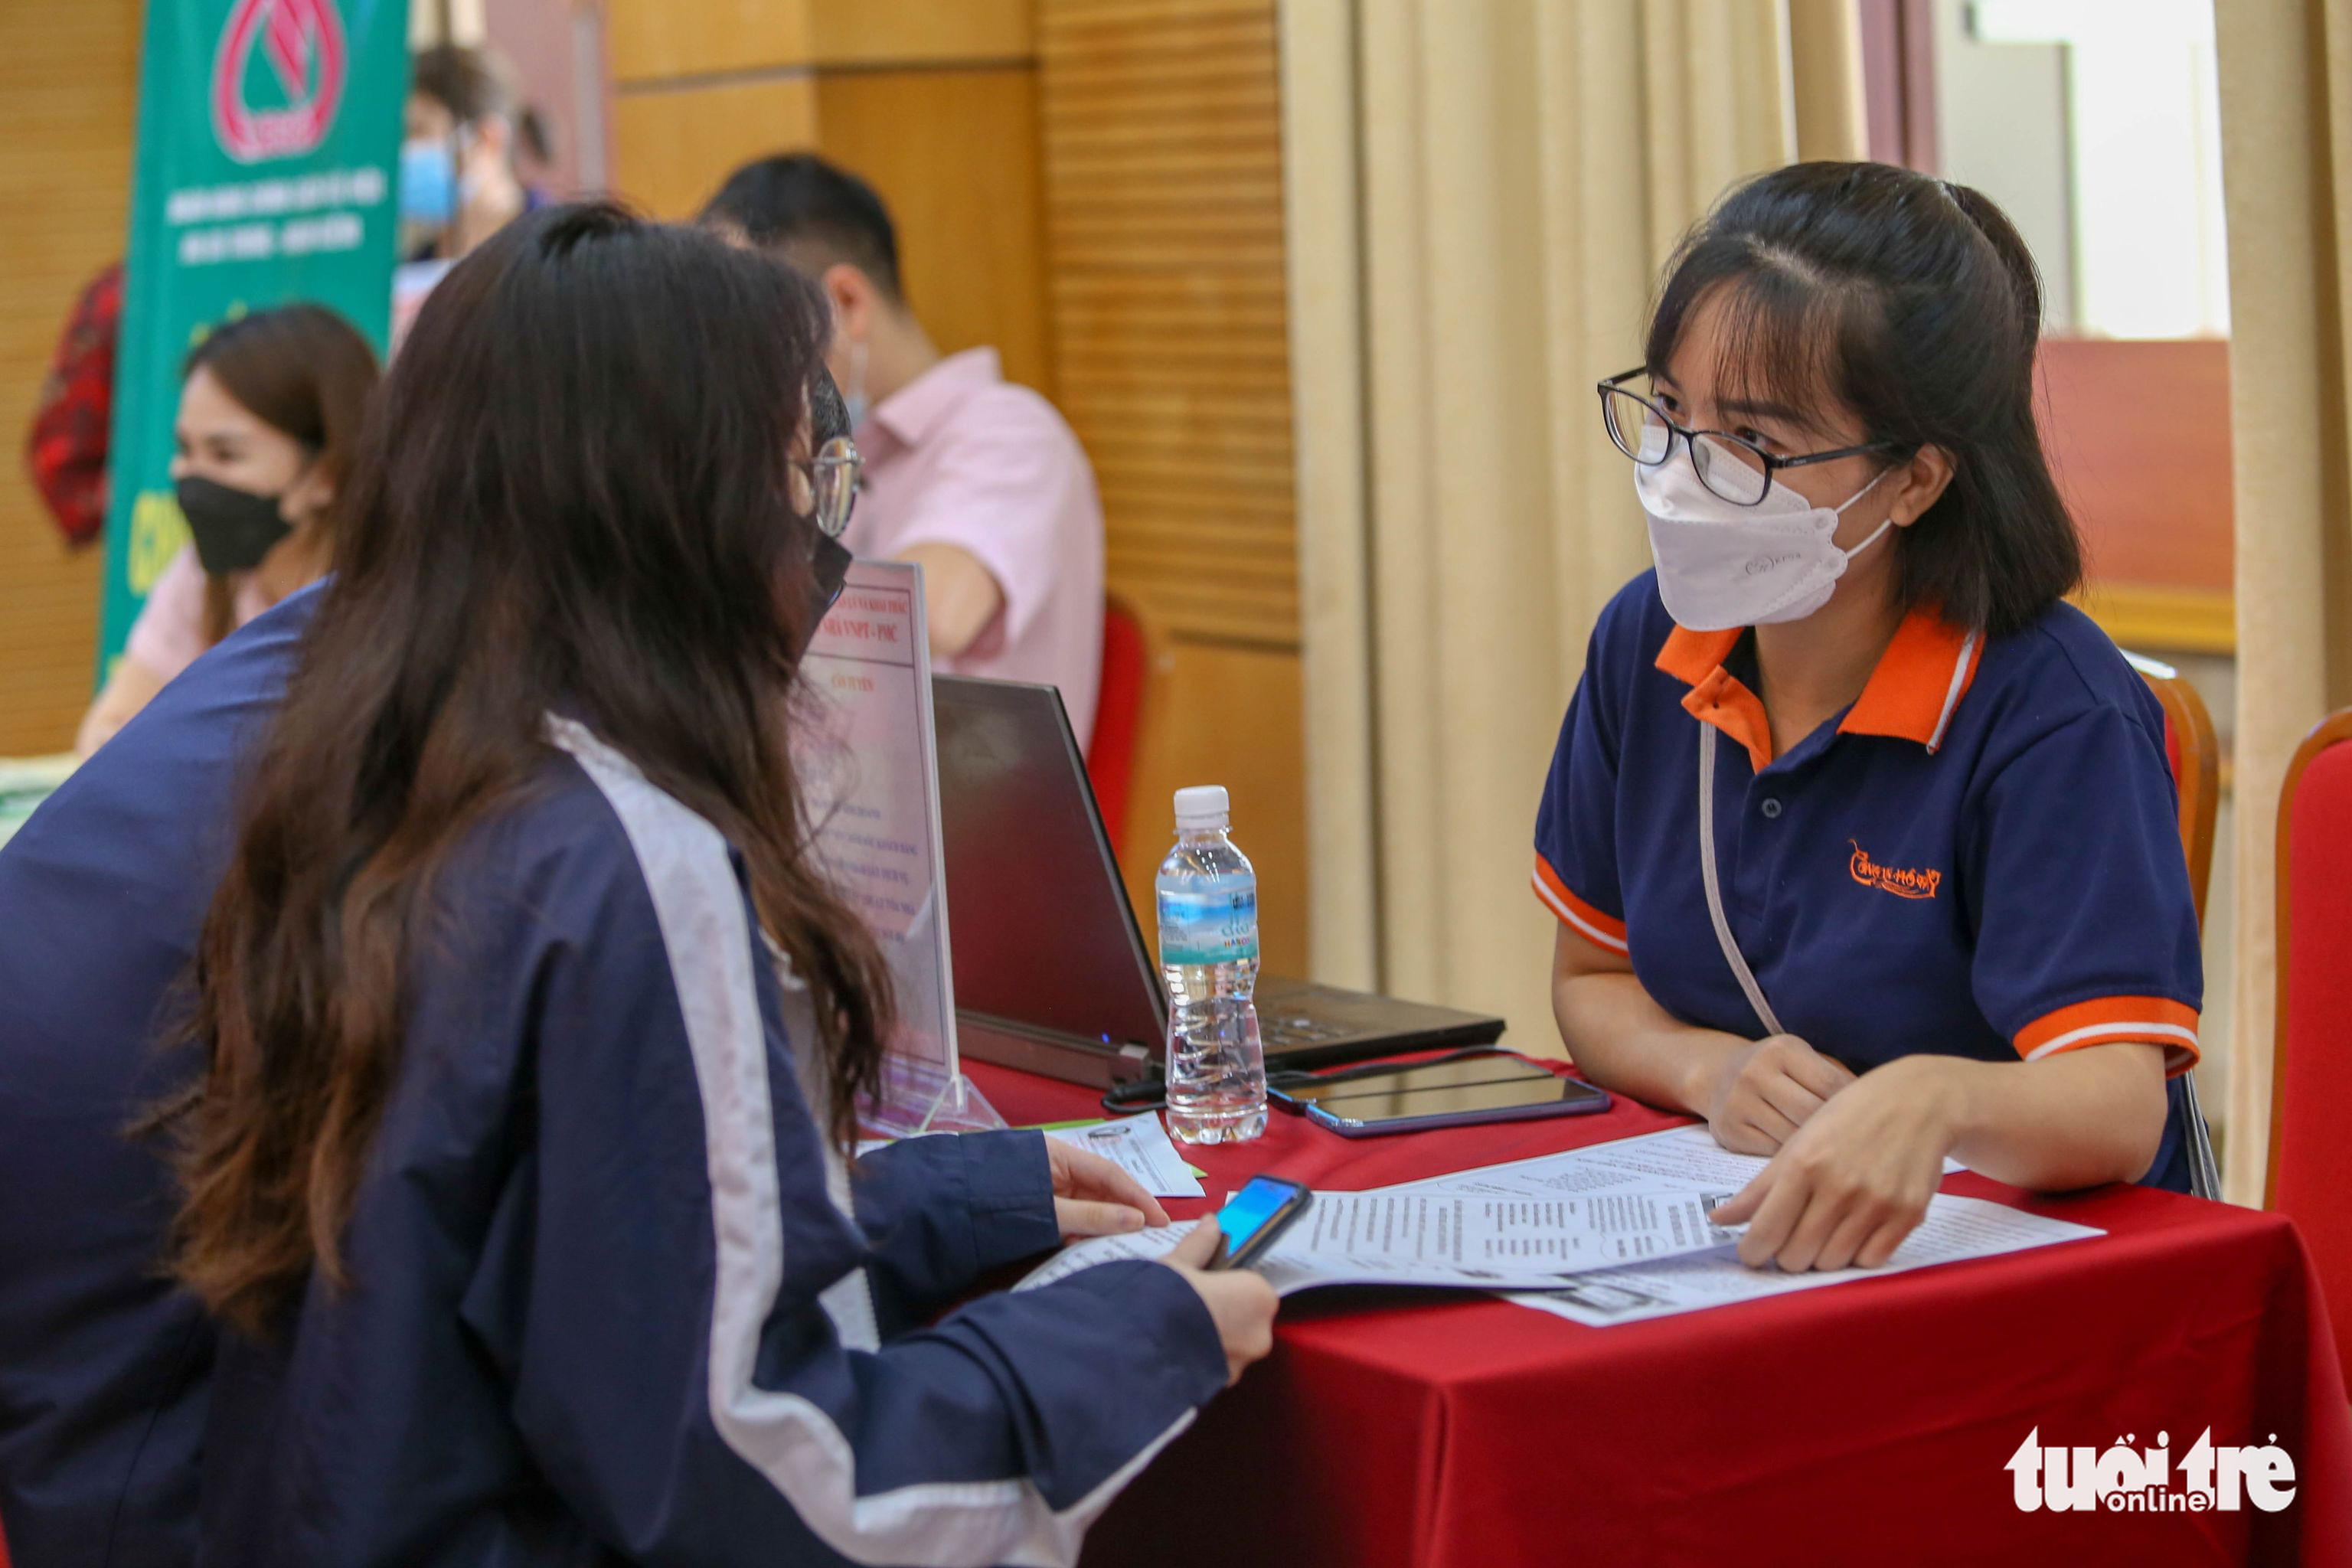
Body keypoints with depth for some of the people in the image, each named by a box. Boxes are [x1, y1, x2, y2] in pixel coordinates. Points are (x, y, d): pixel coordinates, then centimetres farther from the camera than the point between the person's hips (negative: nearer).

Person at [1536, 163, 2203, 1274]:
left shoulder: (2055, 714, -16)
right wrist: (1709, 1070, -8)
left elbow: (2118, 1109, -26)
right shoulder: (1646, 644, 2)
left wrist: (1931, 1101, -47)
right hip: (1729, 1231, 4)